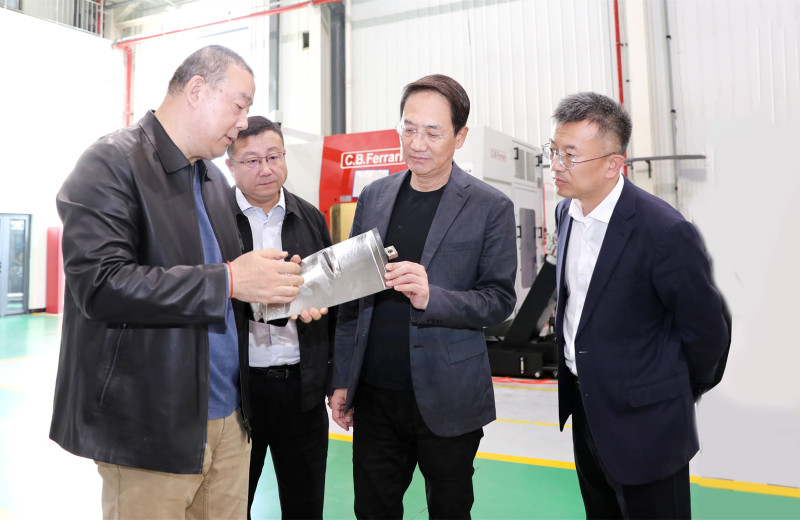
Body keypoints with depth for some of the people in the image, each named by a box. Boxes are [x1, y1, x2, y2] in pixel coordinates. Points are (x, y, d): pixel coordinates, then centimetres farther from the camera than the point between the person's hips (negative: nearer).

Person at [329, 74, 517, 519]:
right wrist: (342, 380, 8)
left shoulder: (491, 207, -7)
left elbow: (499, 298, -7)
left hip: (447, 402, -3)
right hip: (375, 394, 4)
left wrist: (431, 297, -26)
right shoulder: (374, 196, 6)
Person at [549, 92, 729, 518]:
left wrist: (677, 393, 2)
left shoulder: (665, 231, -24)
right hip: (583, 403, 7)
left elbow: (706, 332, -13)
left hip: (642, 421, -7)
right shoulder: (566, 211, 0)